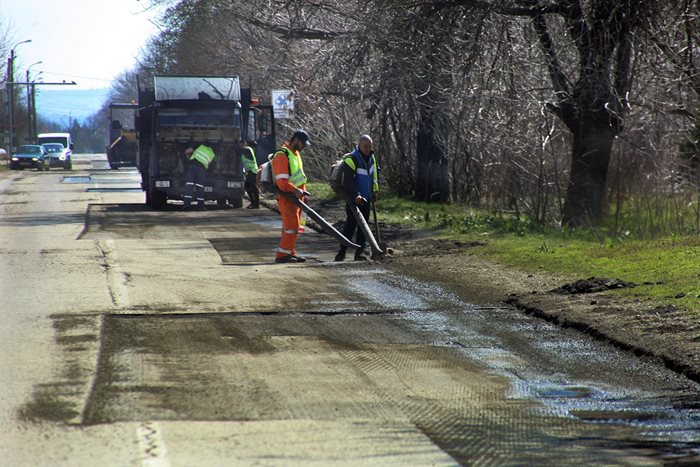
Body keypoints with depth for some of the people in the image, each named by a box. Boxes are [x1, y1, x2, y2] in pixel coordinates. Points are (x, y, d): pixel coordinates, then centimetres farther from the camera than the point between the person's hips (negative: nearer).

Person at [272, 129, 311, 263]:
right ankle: (282, 255, -10)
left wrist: (303, 191, 14)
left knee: (293, 227, 12)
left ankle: (290, 253, 18)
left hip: (296, 197, 10)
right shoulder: (282, 155, -17)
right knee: (292, 227, -13)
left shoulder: (296, 154, 16)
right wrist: (295, 191, -32)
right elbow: (282, 182, -24)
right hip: (286, 197, -10)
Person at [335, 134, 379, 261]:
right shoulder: (351, 159, -16)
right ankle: (342, 252, -4)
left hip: (365, 198, 7)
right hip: (353, 198, -7)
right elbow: (348, 182, -20)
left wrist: (375, 191, 16)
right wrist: (356, 195, -27)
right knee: (350, 224, -8)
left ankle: (360, 251, 8)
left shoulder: (371, 157, 7)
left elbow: (374, 174, 21)